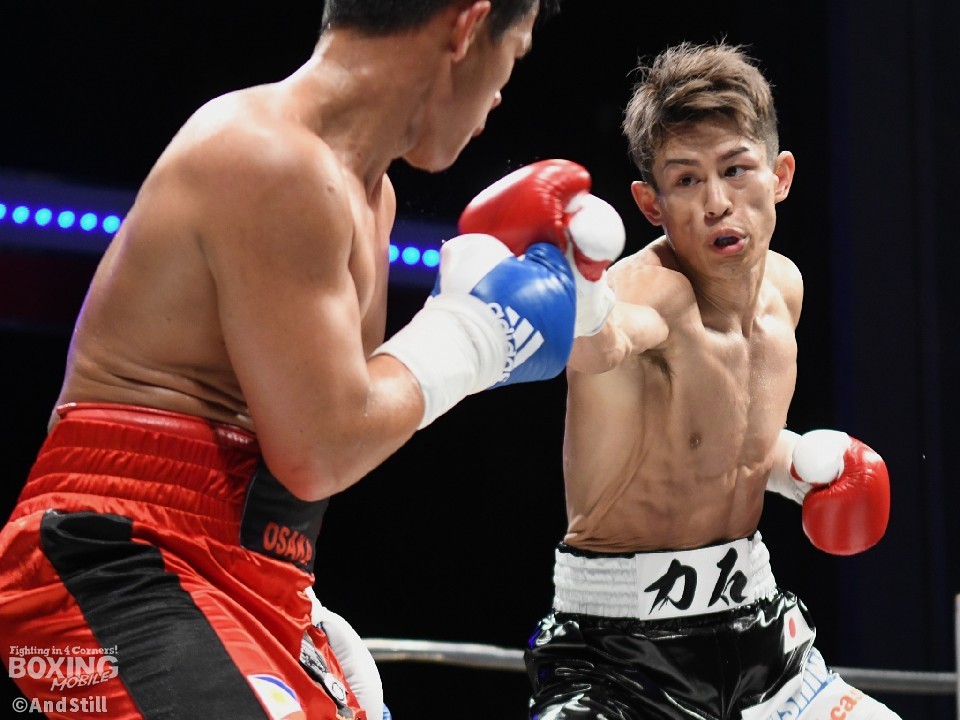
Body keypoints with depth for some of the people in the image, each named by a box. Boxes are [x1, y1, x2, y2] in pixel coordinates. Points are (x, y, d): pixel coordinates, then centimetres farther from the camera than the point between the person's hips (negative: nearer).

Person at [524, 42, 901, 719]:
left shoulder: (783, 286, 3)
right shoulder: (647, 294, -21)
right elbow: (602, 341, -49)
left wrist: (796, 461, 4)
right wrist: (578, 294, -69)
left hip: (755, 619, 7)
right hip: (617, 647, -7)